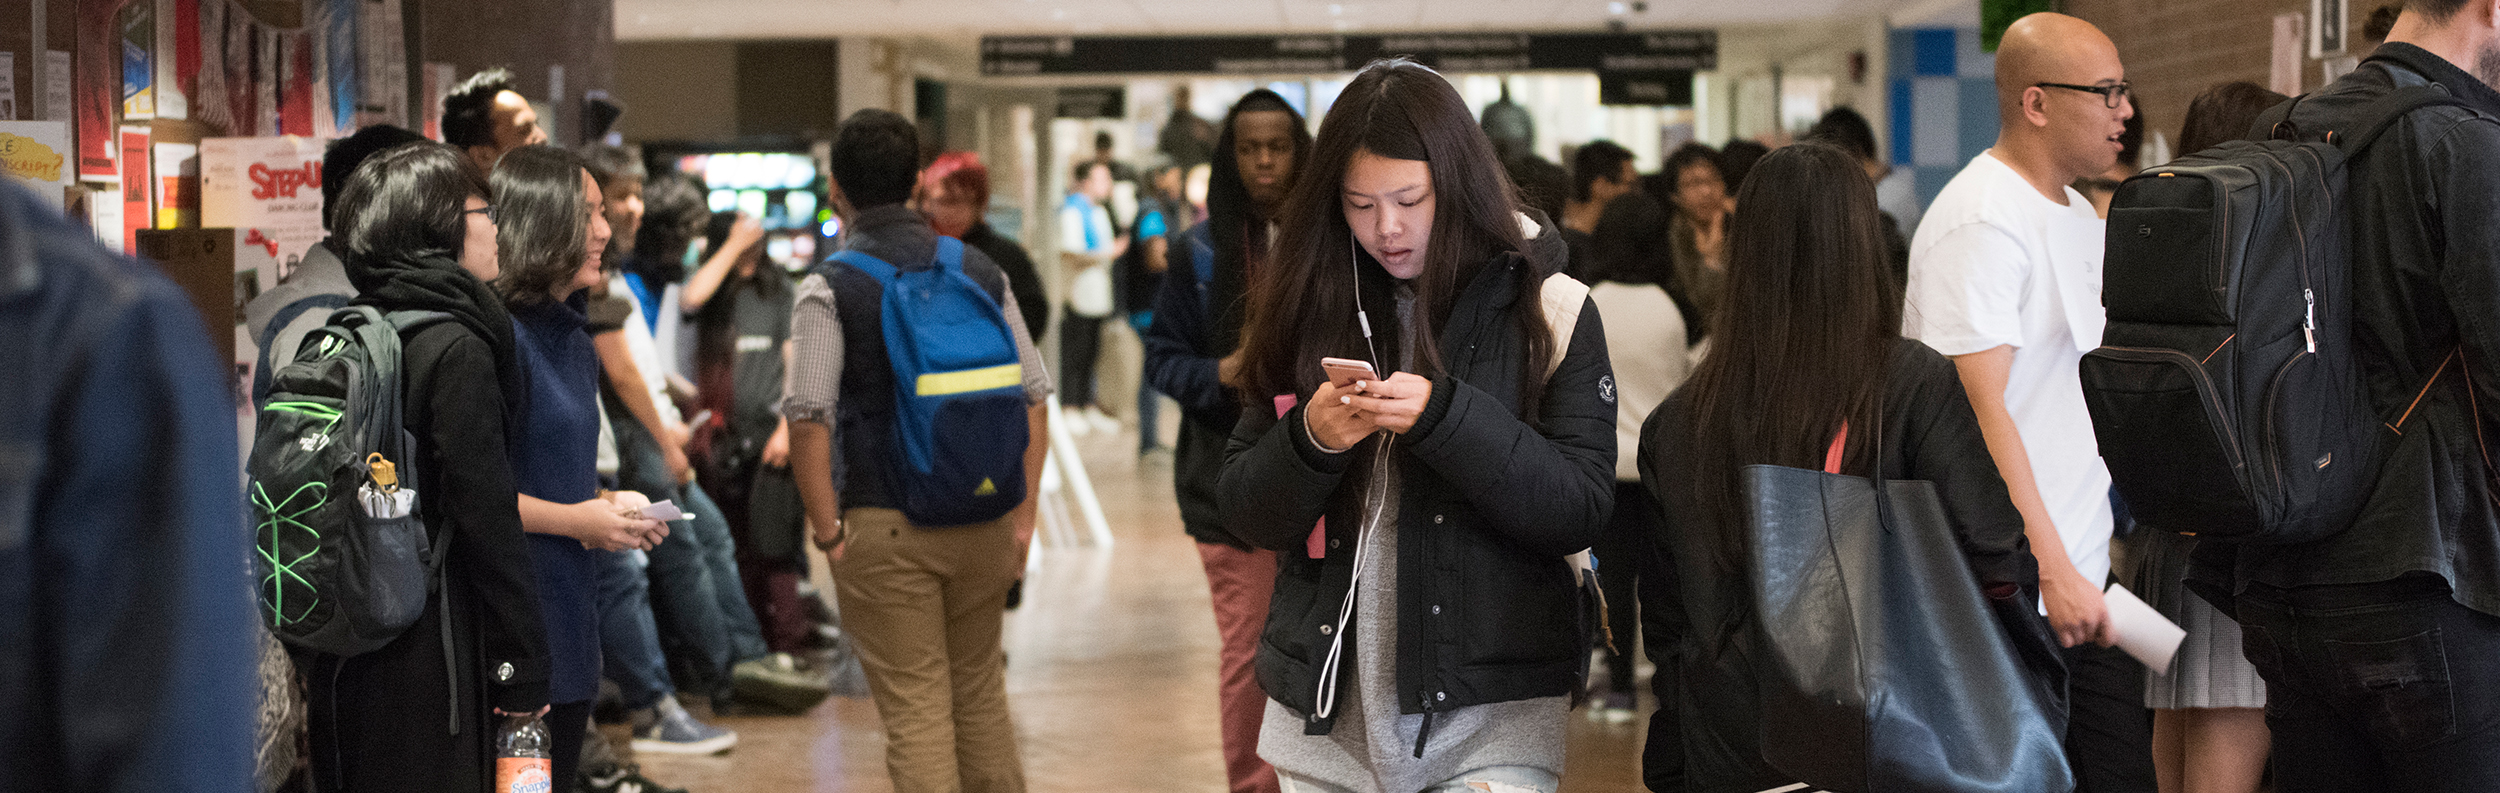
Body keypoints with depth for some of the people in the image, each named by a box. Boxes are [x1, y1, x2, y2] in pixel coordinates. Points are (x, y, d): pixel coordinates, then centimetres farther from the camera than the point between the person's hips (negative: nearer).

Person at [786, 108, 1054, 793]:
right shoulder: (981, 272, 5)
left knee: (916, 711, 1)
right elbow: (1033, 400, 5)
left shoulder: (829, 288, -7)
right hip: (983, 522, 4)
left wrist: (829, 533, -7)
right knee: (980, 697, 19)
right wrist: (1021, 518, 10)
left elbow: (807, 422, -15)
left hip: (883, 528, -4)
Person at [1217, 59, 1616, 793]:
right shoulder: (1312, 309, 4)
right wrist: (1310, 440, -15)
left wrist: (1443, 417, -22)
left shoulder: (1544, 311, -3)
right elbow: (1247, 514, 5)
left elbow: (1580, 511, -10)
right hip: (1325, 708, 3)